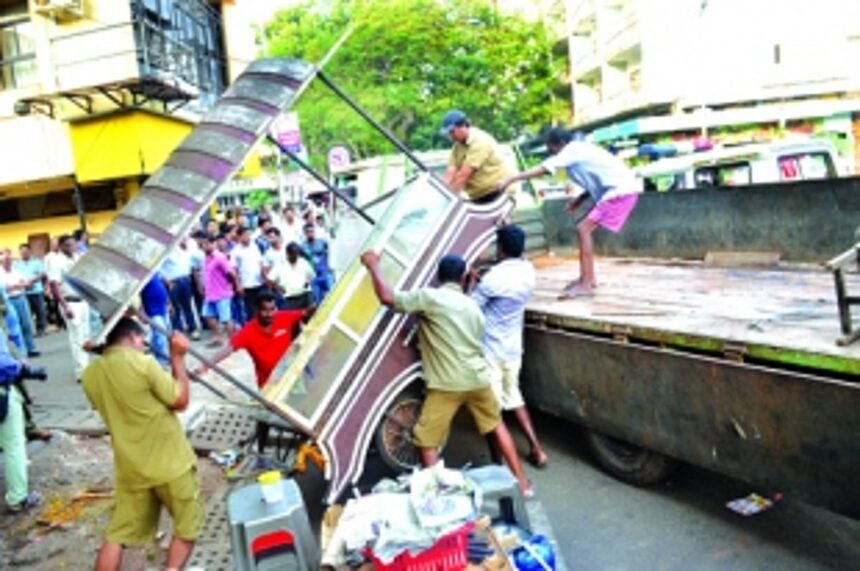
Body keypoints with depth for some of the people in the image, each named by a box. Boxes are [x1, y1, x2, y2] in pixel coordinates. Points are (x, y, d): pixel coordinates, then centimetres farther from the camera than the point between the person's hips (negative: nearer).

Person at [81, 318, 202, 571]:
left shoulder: (91, 374, 2)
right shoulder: (142, 363, -18)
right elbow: (180, 401, -10)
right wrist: (177, 357, -4)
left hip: (130, 469, 6)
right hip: (169, 463, -5)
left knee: (117, 534, 16)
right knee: (187, 527, 15)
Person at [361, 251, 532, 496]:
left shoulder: (429, 297, -6)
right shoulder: (472, 306, 14)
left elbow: (388, 298, -13)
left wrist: (373, 265, -1)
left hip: (448, 384, -6)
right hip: (478, 378, 6)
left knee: (426, 440, 6)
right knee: (496, 426, 24)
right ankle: (521, 481, 30)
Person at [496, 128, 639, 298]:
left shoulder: (572, 150, -11)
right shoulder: (579, 150, 17)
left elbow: (542, 169, -21)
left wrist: (510, 180, -24)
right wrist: (580, 199, 9)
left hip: (621, 190, -10)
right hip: (618, 189, 10)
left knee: (583, 229, -15)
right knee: (584, 229, 14)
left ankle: (586, 284, -16)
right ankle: (589, 278, 20)